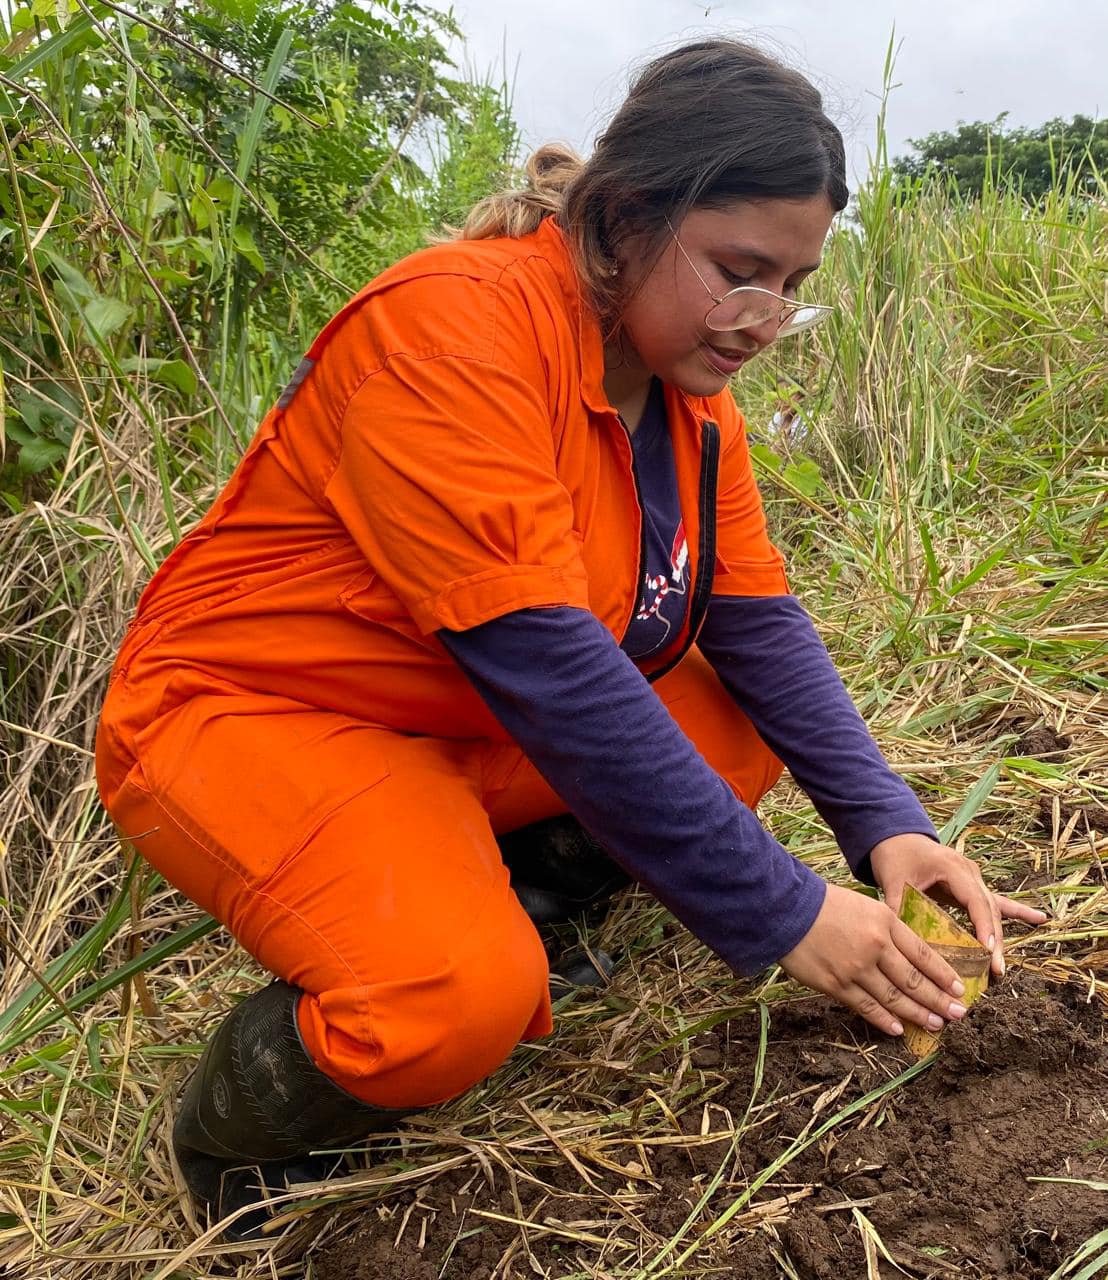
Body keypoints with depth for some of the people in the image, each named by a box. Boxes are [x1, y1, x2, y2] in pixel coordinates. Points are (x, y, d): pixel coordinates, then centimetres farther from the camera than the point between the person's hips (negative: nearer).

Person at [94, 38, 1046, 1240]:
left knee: (744, 732, -5)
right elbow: (544, 669, -32)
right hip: (247, 711, -7)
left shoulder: (691, 382, 0)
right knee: (455, 1000, -31)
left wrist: (887, 826, -16)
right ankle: (228, 1127, 1)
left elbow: (757, 624, -2)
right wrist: (780, 913, -28)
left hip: (471, 736, 8)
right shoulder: (453, 327, -27)